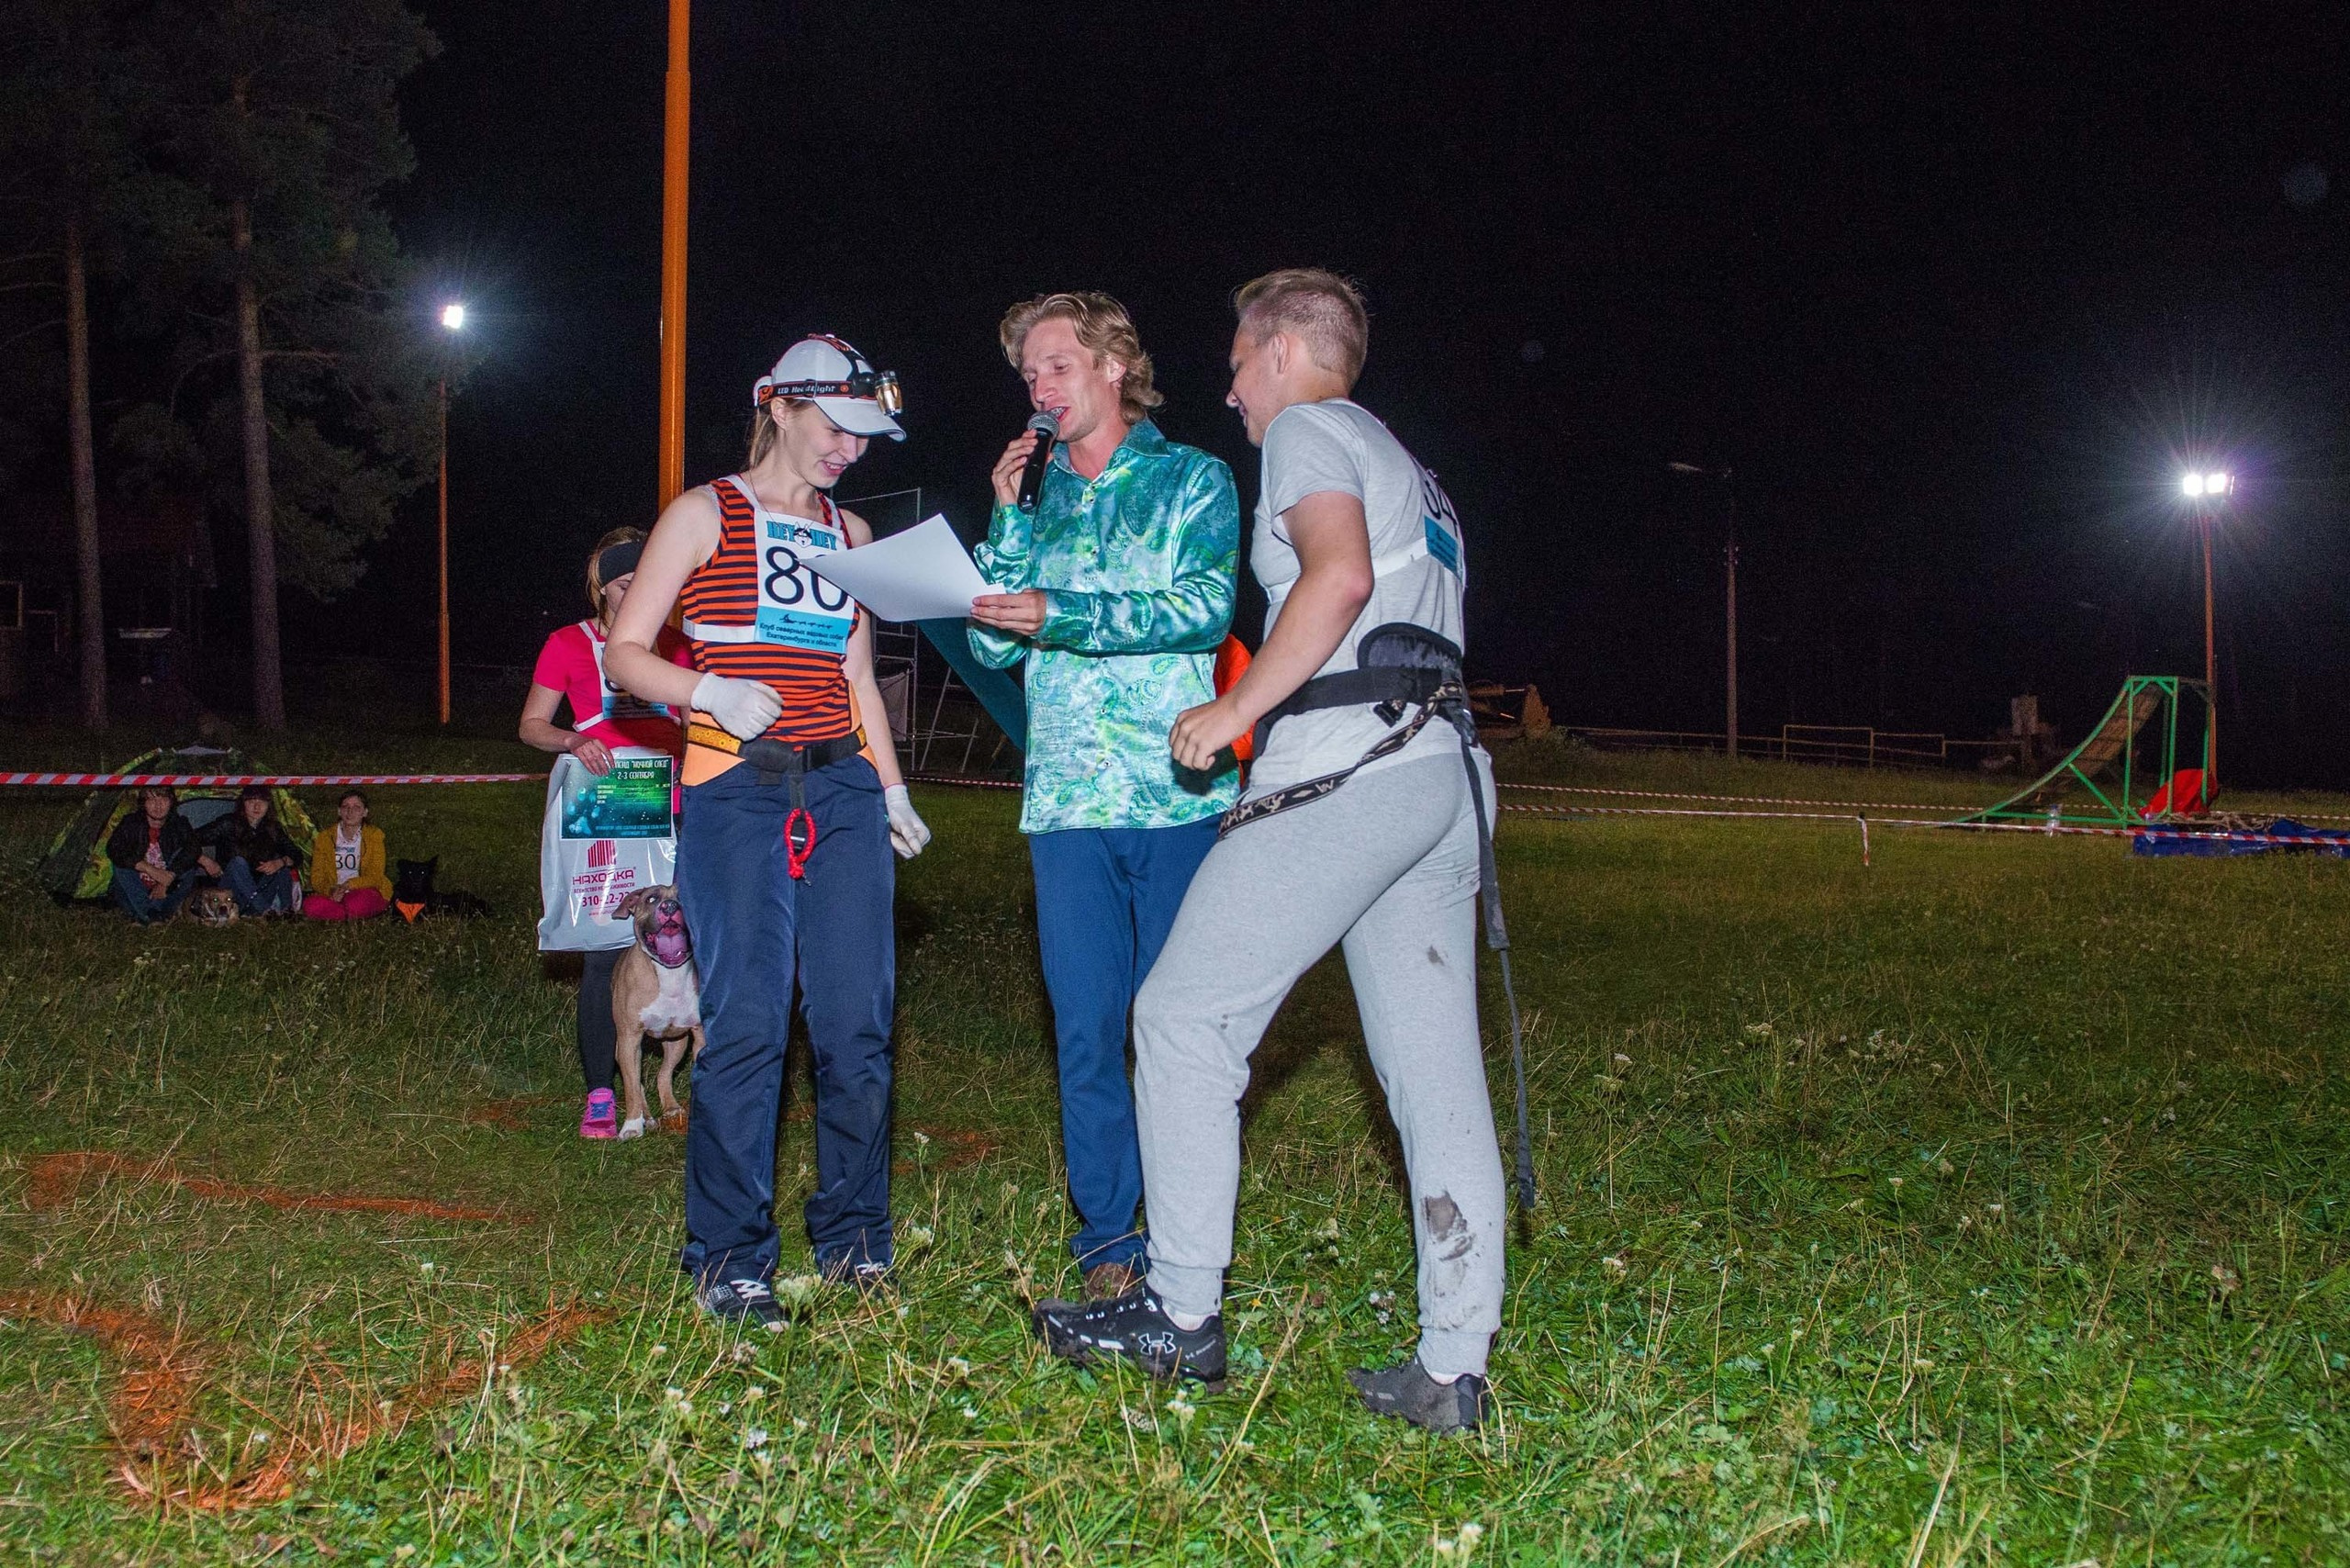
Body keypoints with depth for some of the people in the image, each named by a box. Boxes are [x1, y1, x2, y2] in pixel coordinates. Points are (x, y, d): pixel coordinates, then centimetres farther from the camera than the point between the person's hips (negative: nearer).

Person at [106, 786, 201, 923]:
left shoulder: (179, 825, -5)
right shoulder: (131, 823, -7)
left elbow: (191, 851, -20)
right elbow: (114, 850, -22)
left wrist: (167, 881, -32)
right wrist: (152, 870, -30)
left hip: (168, 892, 0)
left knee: (185, 864, -22)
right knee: (121, 864, -24)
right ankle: (146, 915, -31)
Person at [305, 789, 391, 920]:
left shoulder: (374, 835, 2)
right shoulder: (325, 837, 8)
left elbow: (375, 877, -5)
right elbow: (317, 877, 2)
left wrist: (349, 885, -24)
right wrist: (330, 891, -21)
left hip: (366, 891, -3)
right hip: (333, 894, 3)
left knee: (356, 903, -38)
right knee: (310, 905, -29)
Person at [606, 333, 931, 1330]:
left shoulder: (850, 534, 19)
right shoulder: (705, 514, 4)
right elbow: (626, 652, 1)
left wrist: (892, 790, 14)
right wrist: (712, 692, -17)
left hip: (843, 789, 5)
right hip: (736, 790, -4)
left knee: (858, 1019, 1)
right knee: (747, 1025, -8)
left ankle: (852, 1237, 15)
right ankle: (729, 1258, 4)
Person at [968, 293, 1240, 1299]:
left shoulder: (1192, 480, 7)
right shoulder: (1035, 496, 18)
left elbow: (1206, 605, -10)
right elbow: (993, 643, 10)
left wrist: (1062, 615, -18)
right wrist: (1010, 520, 1)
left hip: (1182, 795, -3)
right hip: (1068, 801, 3)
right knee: (1085, 1031, 1)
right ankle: (1107, 1240, 11)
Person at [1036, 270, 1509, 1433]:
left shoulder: (1307, 430, 2)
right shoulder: (1407, 474, 29)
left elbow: (1338, 574, -17)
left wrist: (1236, 710, -12)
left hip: (1344, 769, -9)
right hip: (1440, 769, 9)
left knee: (1185, 1015, 0)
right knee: (1434, 1067, 4)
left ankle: (1183, 1315, 5)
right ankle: (1453, 1373, 4)